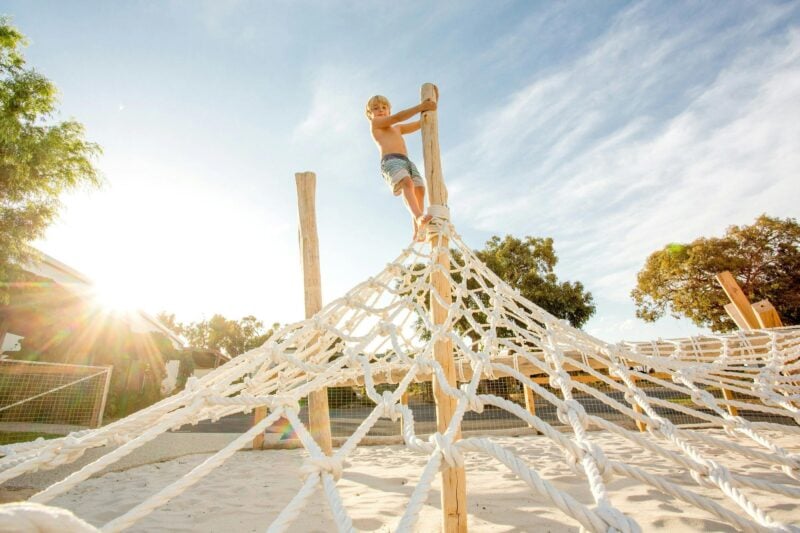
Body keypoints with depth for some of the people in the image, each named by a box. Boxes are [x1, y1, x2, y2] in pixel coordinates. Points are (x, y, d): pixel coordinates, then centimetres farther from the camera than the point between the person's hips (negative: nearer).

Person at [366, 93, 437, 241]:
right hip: (391, 160, -7)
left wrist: (428, 110, 17)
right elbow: (398, 117, 3)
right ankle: (419, 217, -53)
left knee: (419, 189, -14)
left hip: (406, 161, 7)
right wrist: (421, 107, 1)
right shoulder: (375, 123, 16)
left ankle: (418, 231, -21)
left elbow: (420, 123, 34)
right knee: (407, 183, -33)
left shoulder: (396, 128, 37)